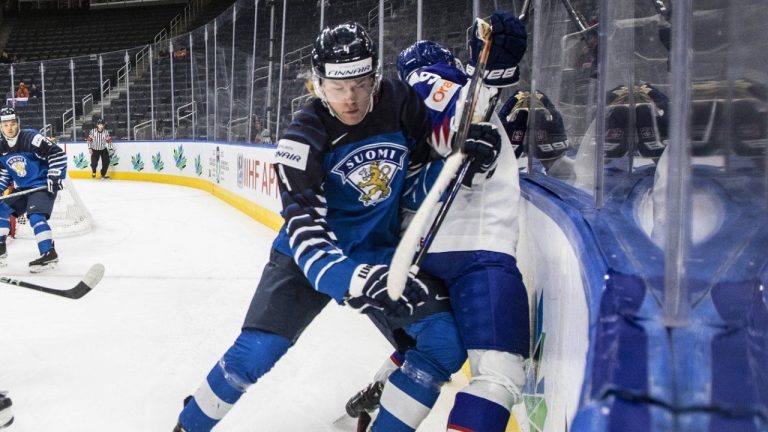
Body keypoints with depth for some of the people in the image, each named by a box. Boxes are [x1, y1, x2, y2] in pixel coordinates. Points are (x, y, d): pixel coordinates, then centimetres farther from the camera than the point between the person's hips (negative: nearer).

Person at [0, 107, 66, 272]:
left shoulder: (31, 138, -20)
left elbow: (58, 154, -20)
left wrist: (55, 177, -23)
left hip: (43, 185, -8)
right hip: (23, 188, 8)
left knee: (35, 216, -25)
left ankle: (49, 254, -23)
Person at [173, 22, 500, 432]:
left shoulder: (400, 102, -11)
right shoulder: (304, 137, -21)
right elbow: (305, 228, -31)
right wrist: (357, 279, -46)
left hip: (382, 252, 3)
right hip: (311, 255, -3)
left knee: (444, 343, -14)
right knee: (252, 355, -12)